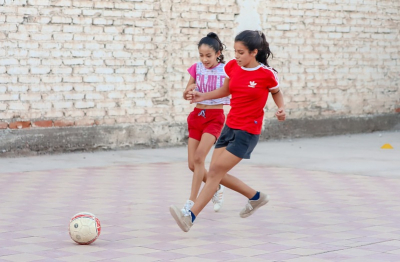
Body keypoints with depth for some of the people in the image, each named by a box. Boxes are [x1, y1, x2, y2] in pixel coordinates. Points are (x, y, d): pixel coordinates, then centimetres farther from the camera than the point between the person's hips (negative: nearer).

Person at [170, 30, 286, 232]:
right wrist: (203, 96, 5)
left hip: (248, 131, -7)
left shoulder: (267, 74, -12)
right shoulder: (232, 66, 1)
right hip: (230, 126, 7)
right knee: (217, 174, 5)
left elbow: (276, 92, 7)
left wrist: (281, 108, -12)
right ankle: (256, 197, 27)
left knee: (216, 171, -13)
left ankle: (191, 217, -13)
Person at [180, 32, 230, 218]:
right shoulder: (197, 68, 3)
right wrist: (190, 88, -13)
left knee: (199, 157, -21)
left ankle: (191, 203, -17)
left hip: (215, 117, -4)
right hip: (197, 115, 4)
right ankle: (216, 188, 30)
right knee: (192, 164, 3)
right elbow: (185, 95, 9)